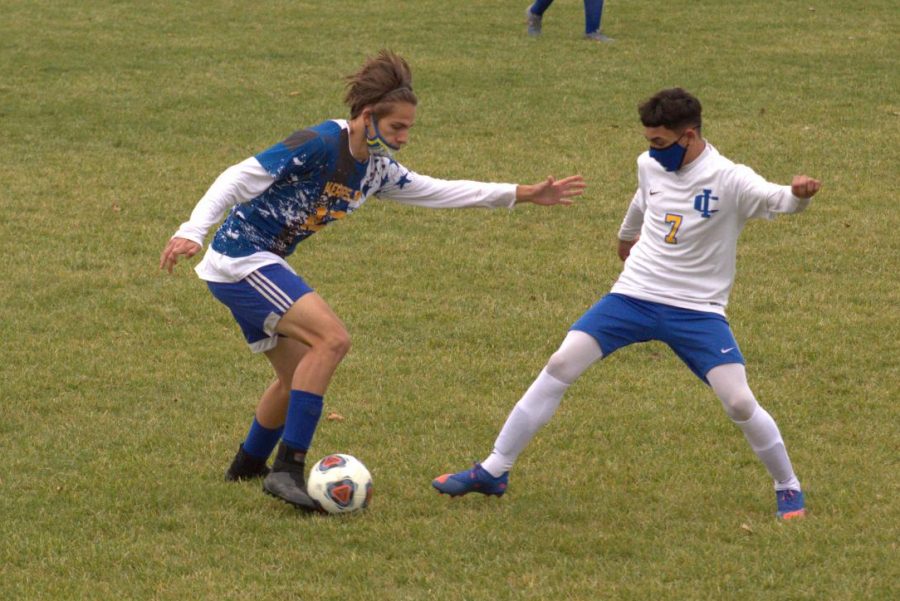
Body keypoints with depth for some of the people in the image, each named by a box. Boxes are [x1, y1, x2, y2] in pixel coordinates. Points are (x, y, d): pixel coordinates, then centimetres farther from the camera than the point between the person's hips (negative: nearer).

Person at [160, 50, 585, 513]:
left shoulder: (375, 170, 7)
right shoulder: (319, 145, -20)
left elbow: (436, 191, 18)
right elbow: (240, 178, -23)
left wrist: (522, 195, 16)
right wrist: (193, 231, -33)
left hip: (262, 266, 10)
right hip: (241, 259, -10)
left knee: (298, 373, 19)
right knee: (331, 338, -22)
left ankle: (248, 466, 39)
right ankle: (288, 469, -22)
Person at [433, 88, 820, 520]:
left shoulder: (728, 179, -16)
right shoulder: (649, 165, 2)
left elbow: (774, 198, -30)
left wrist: (798, 194, -54)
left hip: (697, 310, -4)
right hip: (633, 295, 4)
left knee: (739, 402, -14)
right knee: (560, 366, -6)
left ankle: (788, 488, 13)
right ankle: (493, 472, 3)